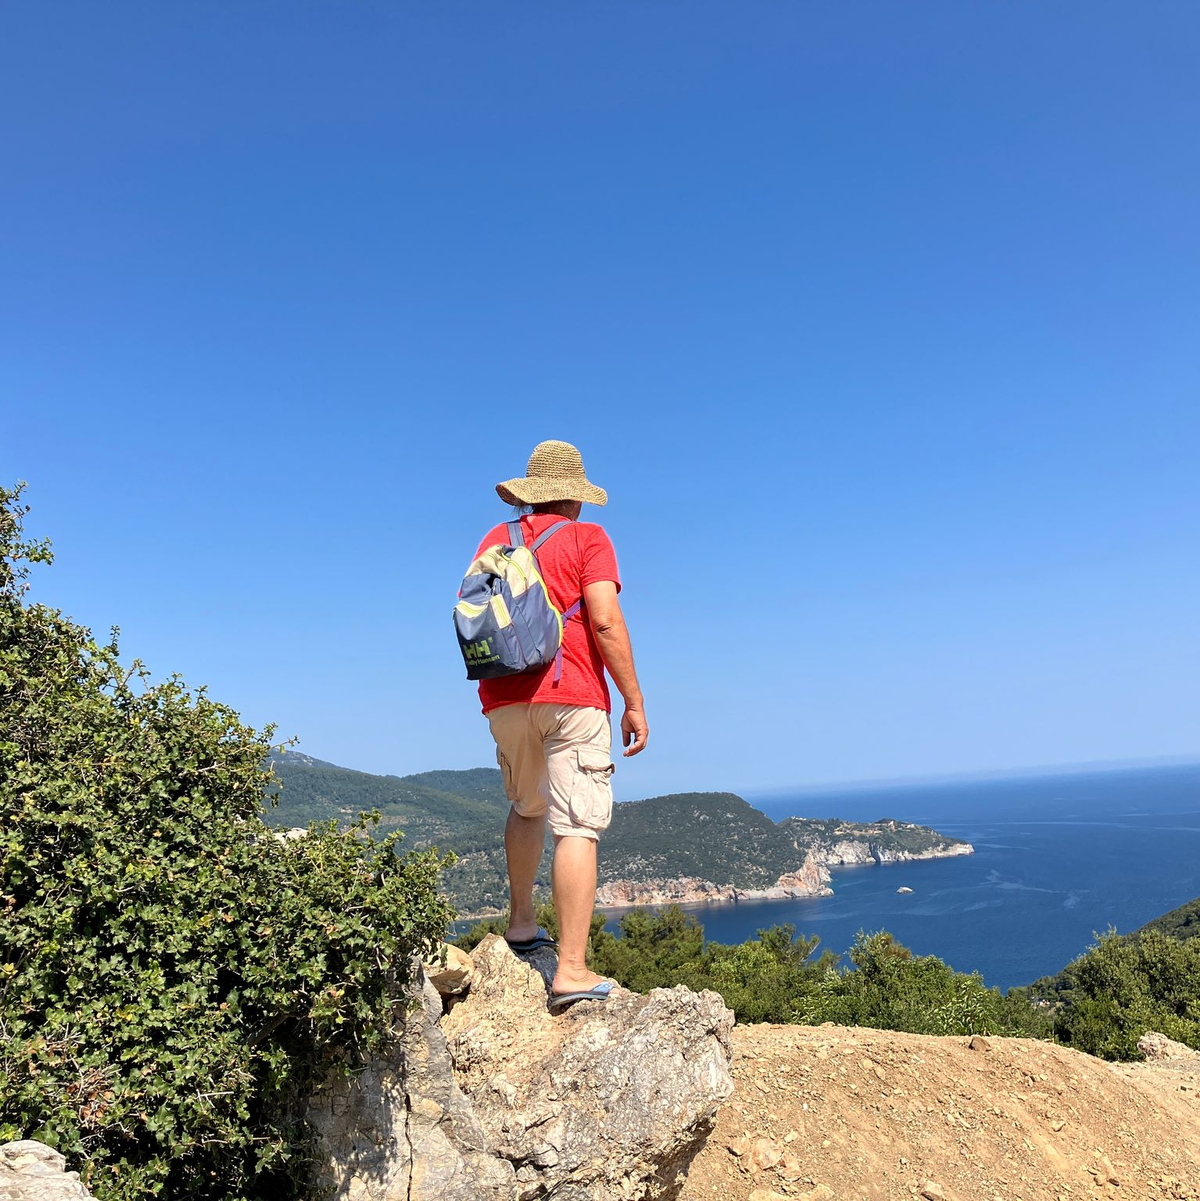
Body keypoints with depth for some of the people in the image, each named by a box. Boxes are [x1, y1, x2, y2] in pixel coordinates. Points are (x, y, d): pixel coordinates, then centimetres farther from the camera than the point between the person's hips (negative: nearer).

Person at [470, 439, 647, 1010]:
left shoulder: (494, 541, 14)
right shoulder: (586, 539, 0)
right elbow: (606, 623, -11)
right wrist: (634, 701, -7)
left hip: (504, 700, 5)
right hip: (571, 696, -5)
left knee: (527, 807, 27)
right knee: (577, 827, -6)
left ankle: (521, 922, 32)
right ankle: (571, 971, -9)